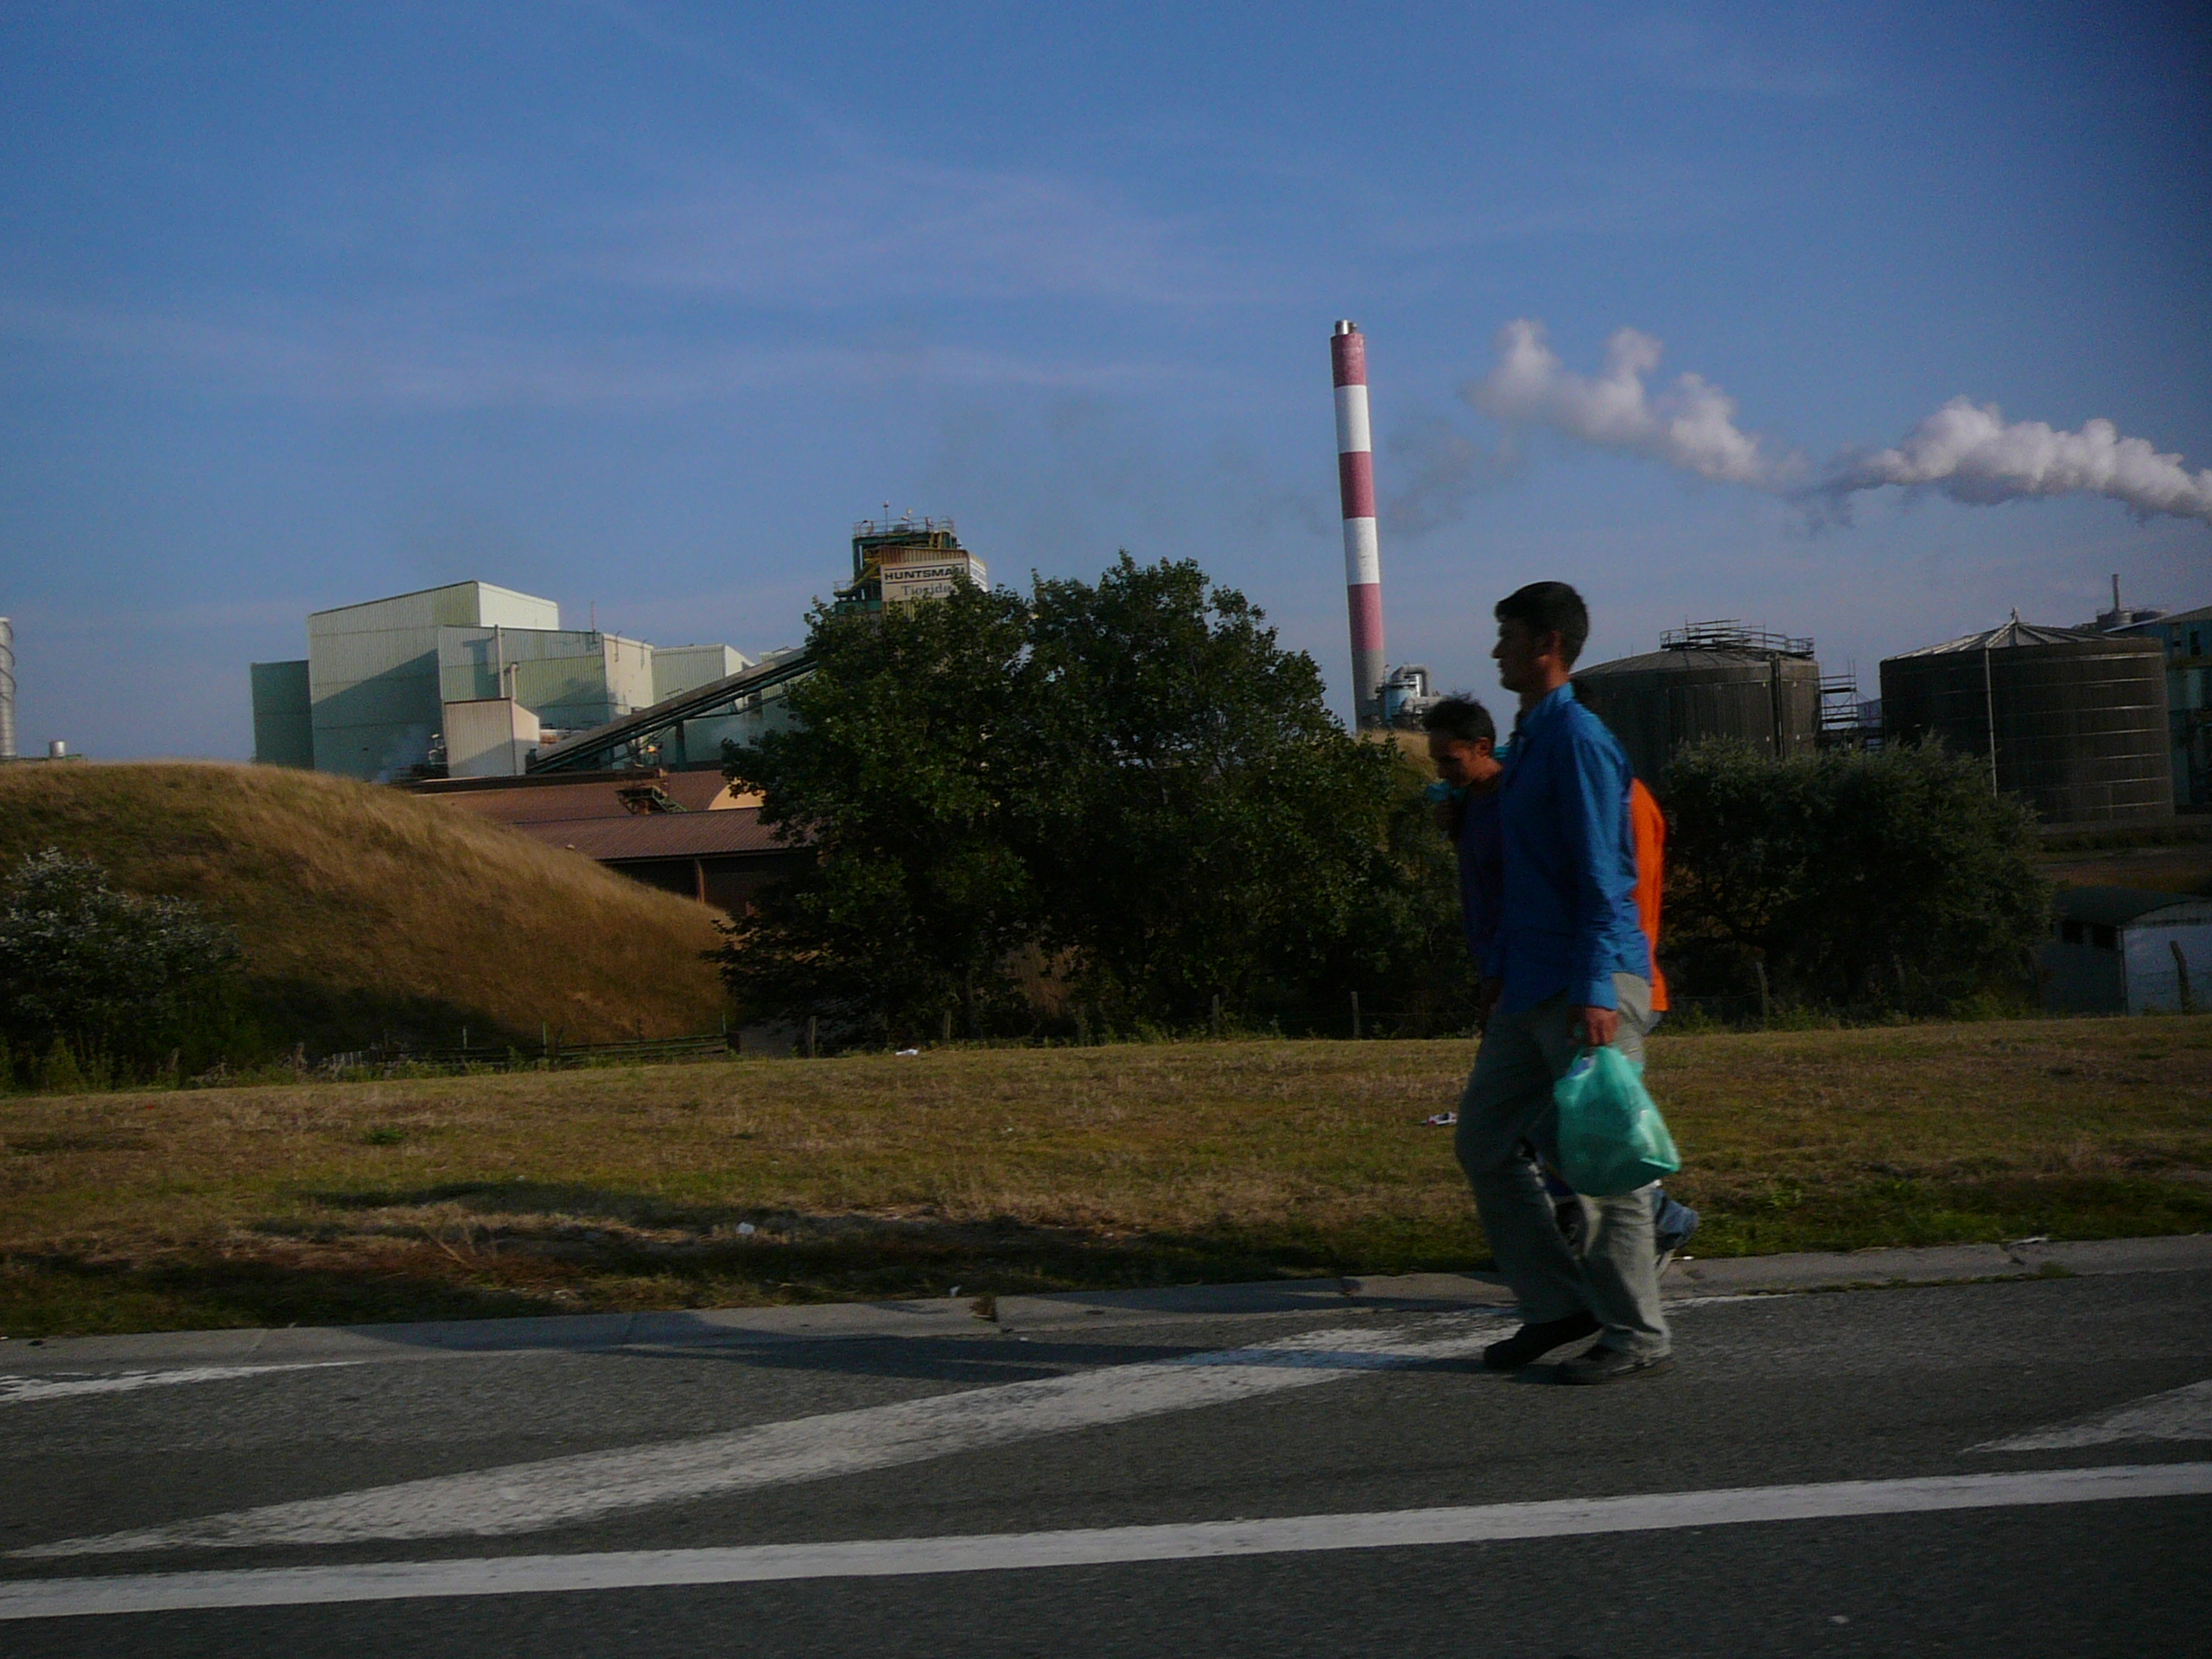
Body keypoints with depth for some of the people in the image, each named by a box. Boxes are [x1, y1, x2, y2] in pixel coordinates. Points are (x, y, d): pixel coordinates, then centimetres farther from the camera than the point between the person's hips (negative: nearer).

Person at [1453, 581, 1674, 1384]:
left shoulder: (1578, 740, -12)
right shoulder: (1526, 743, 18)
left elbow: (1601, 878, -17)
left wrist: (1596, 992, -22)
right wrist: (1500, 973, 22)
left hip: (1590, 986, -10)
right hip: (1530, 986, 10)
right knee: (1483, 1138, 10)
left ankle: (1637, 1334, 5)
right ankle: (1556, 1303, 17)